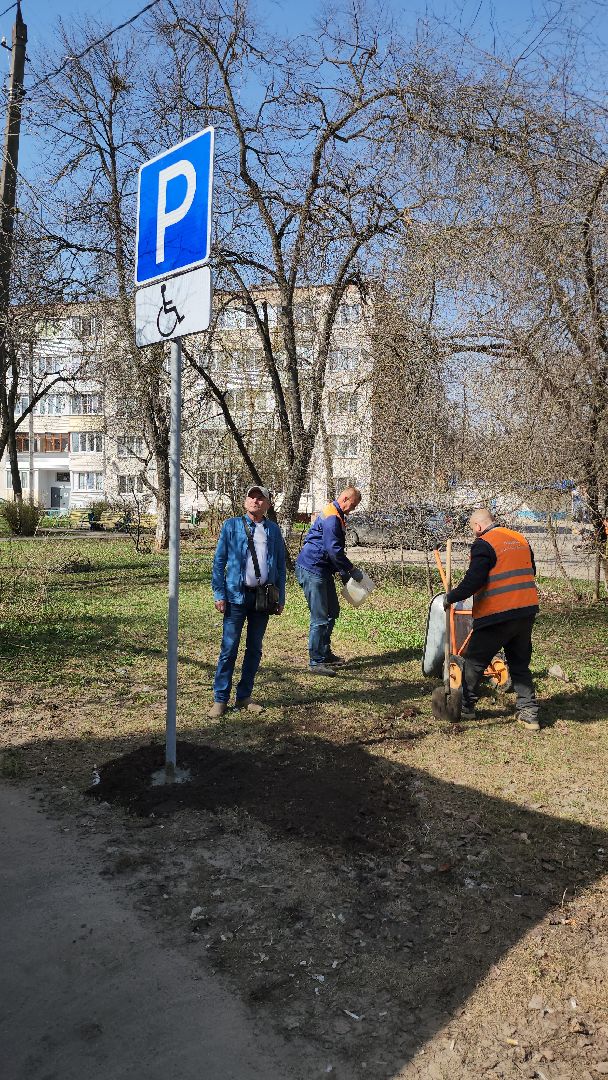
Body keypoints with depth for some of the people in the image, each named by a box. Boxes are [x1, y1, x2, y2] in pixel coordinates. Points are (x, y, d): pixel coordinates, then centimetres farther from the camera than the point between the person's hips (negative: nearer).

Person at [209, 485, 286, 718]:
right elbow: (219, 561, 1)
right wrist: (219, 594, -6)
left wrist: (280, 597, 7)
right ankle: (220, 699, 8)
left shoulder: (273, 530, 9)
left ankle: (244, 697, 21)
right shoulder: (231, 526, 1)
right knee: (229, 649, -2)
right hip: (237, 595, -3)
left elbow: (280, 565, 12)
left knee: (254, 649, 10)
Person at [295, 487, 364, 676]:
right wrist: (352, 570, -12)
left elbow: (336, 549, 24)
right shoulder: (331, 517, -18)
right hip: (312, 570, -11)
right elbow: (334, 550, -22)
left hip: (322, 570, 11)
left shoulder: (337, 517, 16)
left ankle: (325, 653, 28)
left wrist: (343, 571, 19)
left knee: (332, 611, 17)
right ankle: (316, 661, -1)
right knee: (320, 617, -8)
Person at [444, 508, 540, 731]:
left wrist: (451, 597, -6)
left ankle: (466, 706, 18)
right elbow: (530, 572, 21)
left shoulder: (483, 544, -12)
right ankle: (529, 713, 11)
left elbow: (473, 582, -19)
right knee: (520, 664, 15)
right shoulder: (520, 539, 11)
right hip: (527, 611, 7)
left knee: (474, 660, 8)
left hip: (497, 615, -7)